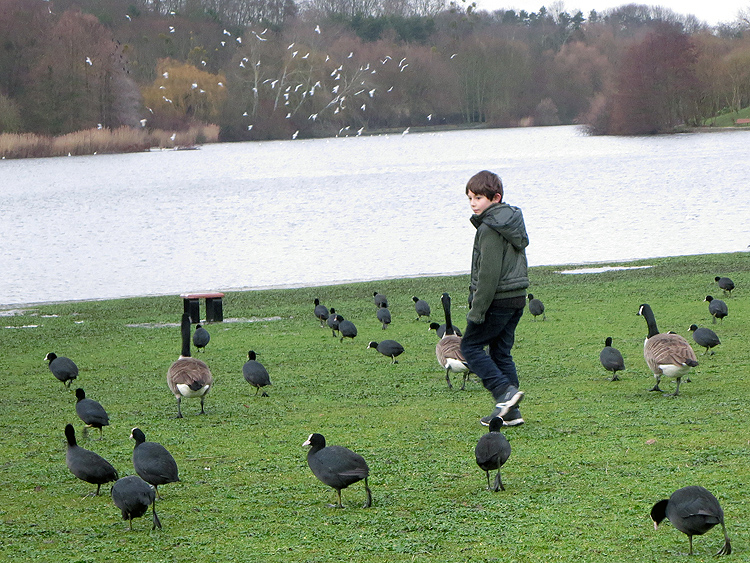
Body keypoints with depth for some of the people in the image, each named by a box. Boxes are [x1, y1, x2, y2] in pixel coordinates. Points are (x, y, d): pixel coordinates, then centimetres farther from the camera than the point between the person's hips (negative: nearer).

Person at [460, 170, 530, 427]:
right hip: (517, 299, 9)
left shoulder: (489, 229, -17)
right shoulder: (513, 221, 12)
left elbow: (489, 273, -21)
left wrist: (477, 310, -17)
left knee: (470, 345, 4)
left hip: (497, 300, -9)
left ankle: (505, 391, -10)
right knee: (501, 352, 13)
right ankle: (510, 412, 10)